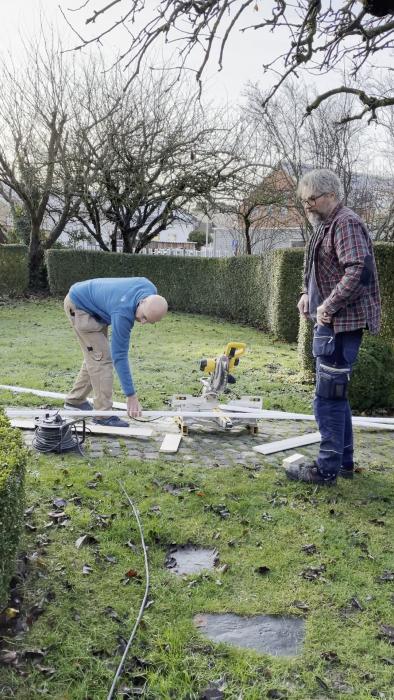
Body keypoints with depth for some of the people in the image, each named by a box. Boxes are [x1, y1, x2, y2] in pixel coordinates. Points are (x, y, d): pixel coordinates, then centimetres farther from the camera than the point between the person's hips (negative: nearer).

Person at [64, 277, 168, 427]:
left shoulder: (151, 291, -18)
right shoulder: (122, 313, -38)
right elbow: (119, 356, -33)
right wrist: (131, 396, -32)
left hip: (95, 302, 9)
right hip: (79, 305, -9)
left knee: (94, 356, 13)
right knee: (101, 358, -14)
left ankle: (75, 400, 28)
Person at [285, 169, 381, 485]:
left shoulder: (346, 223, -12)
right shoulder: (326, 226, 19)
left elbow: (358, 271, -23)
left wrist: (329, 305, -21)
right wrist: (309, 293, 11)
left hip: (341, 324, -10)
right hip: (331, 323, 10)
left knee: (329, 396, -7)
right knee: (335, 394, 15)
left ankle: (327, 468, 2)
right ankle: (344, 460, 25)